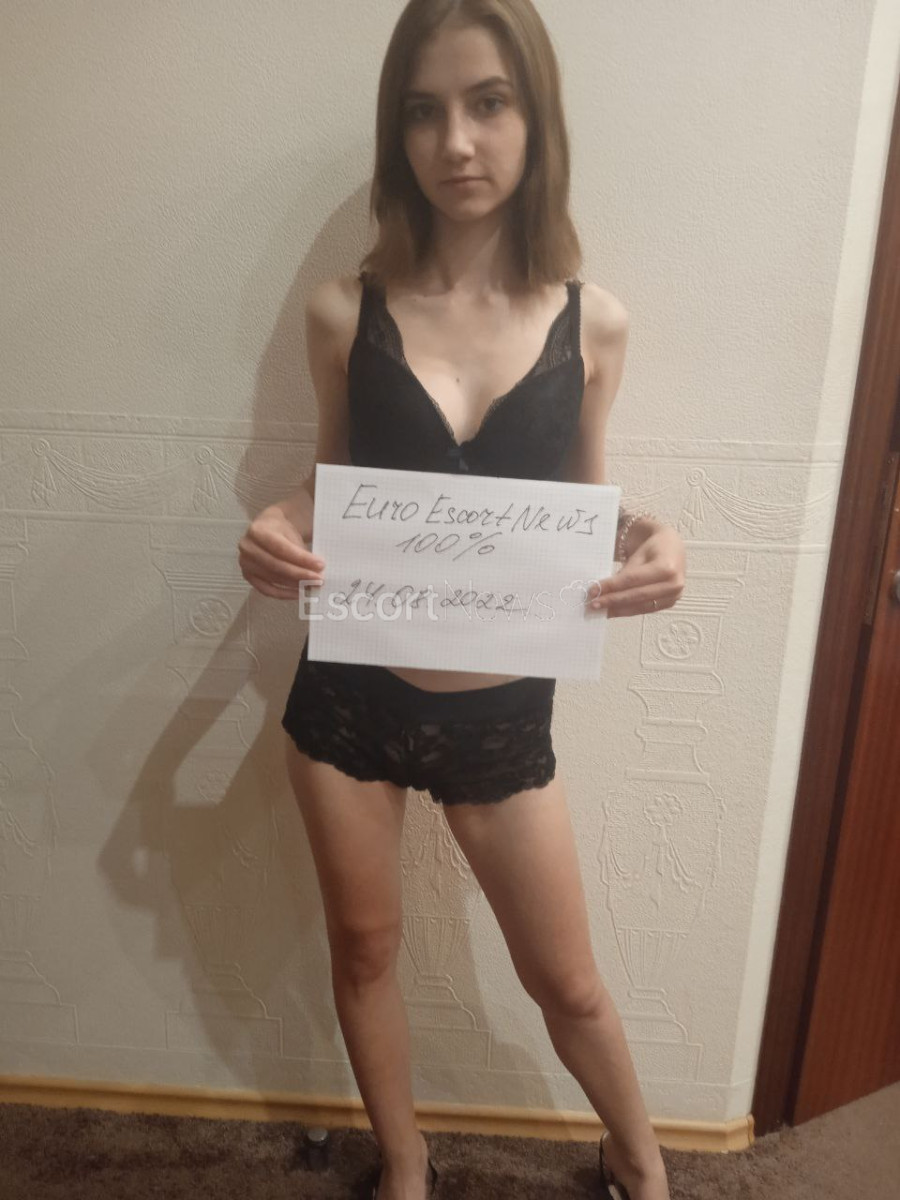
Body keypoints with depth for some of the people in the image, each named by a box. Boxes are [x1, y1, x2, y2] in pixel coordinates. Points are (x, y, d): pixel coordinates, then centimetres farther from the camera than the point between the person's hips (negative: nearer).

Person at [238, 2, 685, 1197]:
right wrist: (276, 531, -15)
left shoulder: (594, 322, -5)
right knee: (364, 949, 21)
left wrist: (644, 542, -16)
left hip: (503, 709, 0)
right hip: (350, 691, 1)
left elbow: (583, 500, 6)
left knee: (566, 980, 16)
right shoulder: (345, 311, -5)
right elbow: (334, 483, 6)